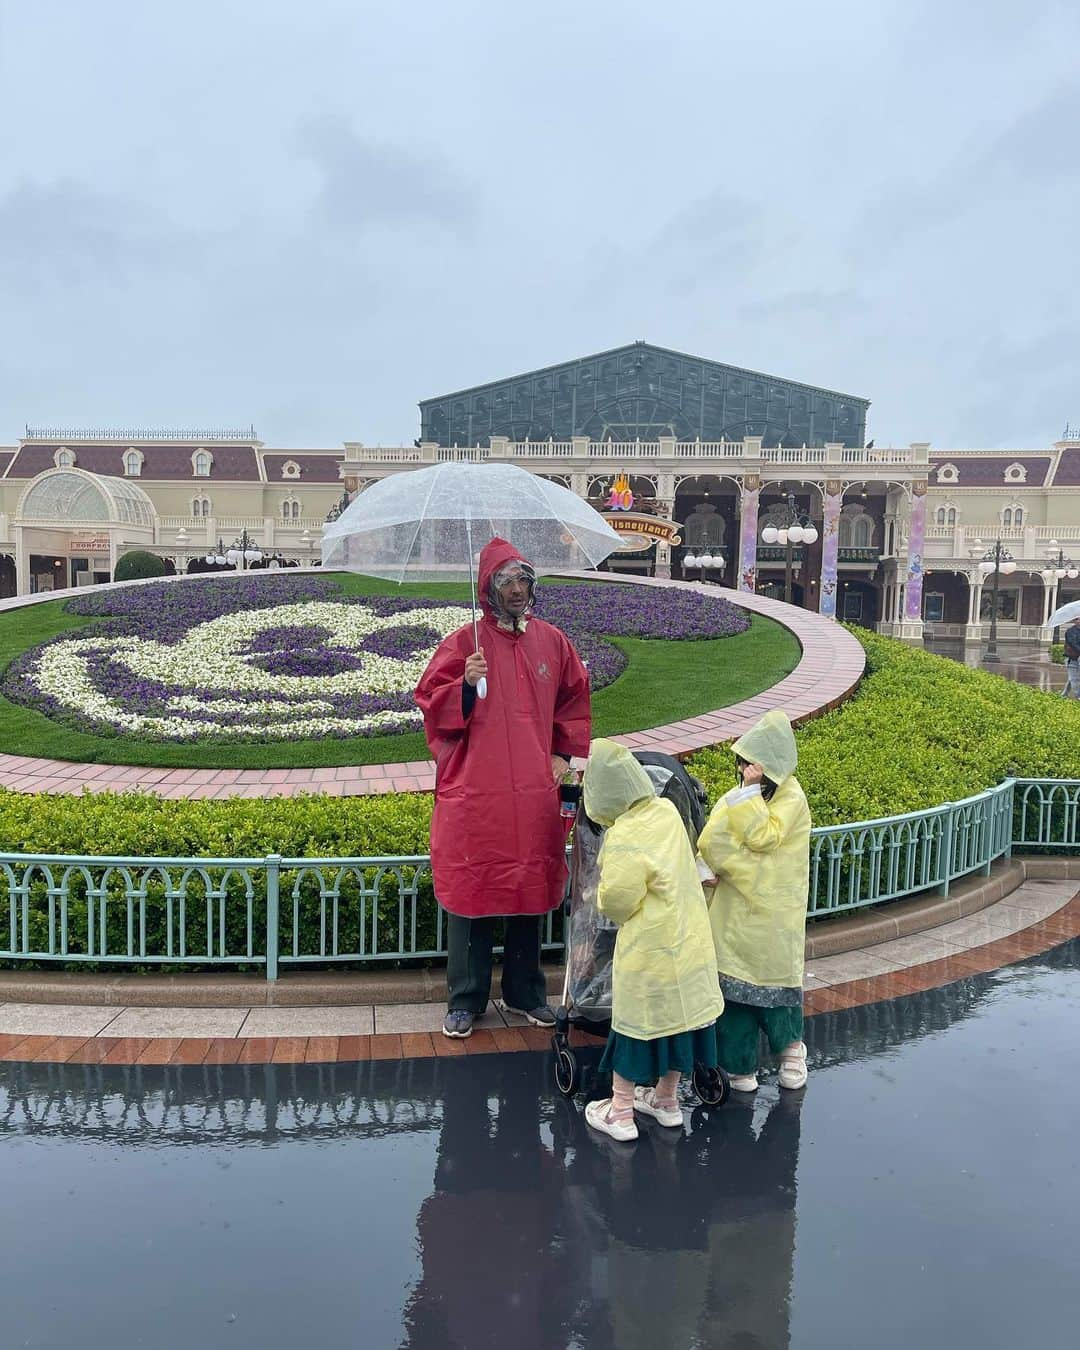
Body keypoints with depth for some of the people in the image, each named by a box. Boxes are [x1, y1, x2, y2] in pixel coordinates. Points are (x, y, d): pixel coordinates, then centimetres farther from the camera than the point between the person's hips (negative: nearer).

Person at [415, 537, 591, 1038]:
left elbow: (574, 699, 17)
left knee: (530, 889, 11)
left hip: (534, 792, 3)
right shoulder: (464, 642, -2)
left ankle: (525, 993, 27)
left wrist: (563, 754, 9)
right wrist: (465, 685, -20)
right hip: (473, 793, -3)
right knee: (471, 891, 2)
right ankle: (465, 999, 16)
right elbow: (430, 701, -2)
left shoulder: (551, 640, 8)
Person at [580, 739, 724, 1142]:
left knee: (635, 1022, 8)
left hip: (648, 948, -7)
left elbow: (616, 903, -16)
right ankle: (666, 1099, 37)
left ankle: (620, 1112, 22)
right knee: (677, 1014, 19)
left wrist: (602, 889, 3)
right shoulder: (667, 811, -5)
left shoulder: (623, 841, -26)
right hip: (687, 940, 7)